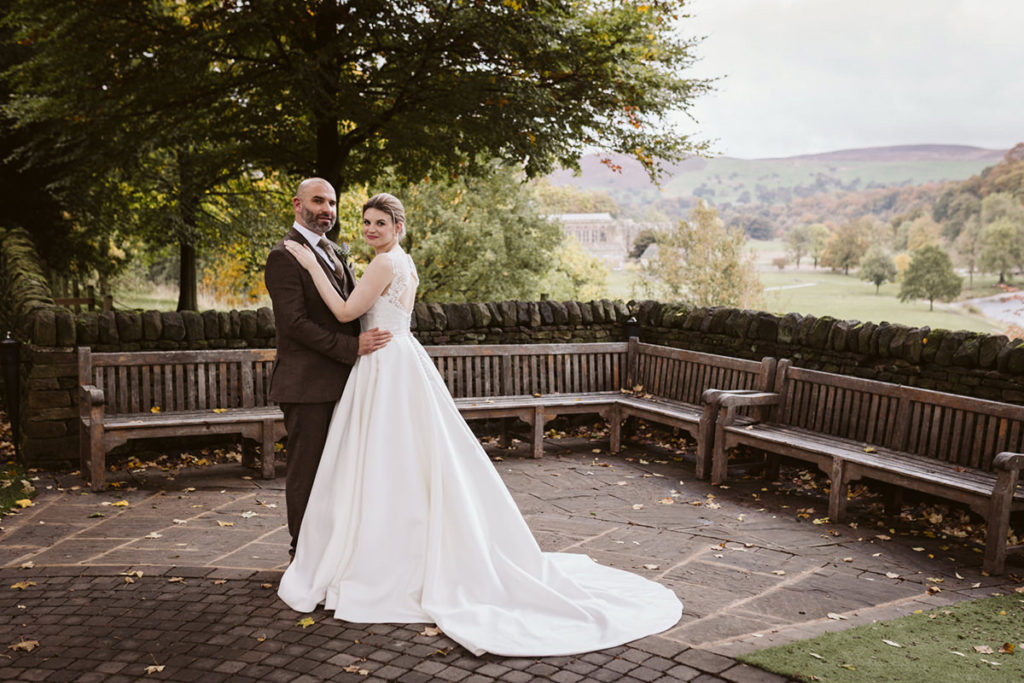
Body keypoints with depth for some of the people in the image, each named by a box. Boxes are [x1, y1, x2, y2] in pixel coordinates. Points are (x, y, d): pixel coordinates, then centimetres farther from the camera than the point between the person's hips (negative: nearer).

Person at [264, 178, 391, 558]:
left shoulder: (330, 251, 18)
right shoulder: (285, 256, -11)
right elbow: (294, 323, -18)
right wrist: (351, 347, -21)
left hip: (337, 380, 9)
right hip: (306, 383, -9)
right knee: (305, 469, 1)